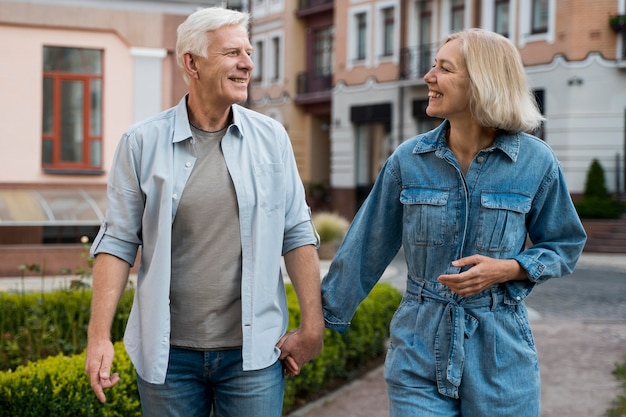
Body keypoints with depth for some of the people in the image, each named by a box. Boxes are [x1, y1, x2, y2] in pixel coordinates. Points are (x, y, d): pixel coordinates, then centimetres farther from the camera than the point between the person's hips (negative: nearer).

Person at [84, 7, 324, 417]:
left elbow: (297, 235, 3)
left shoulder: (271, 138, 2)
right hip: (168, 352, 0)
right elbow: (118, 242, -1)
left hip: (252, 351, 1)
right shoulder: (142, 143, -2)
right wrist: (99, 336, -6)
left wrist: (313, 325, 0)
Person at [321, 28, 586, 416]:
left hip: (499, 358, -1)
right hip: (418, 353, 1)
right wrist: (326, 316, 5)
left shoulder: (536, 162, -6)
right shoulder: (408, 159, -3)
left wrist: (507, 269, -13)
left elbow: (564, 247, 5)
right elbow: (367, 247, 4)